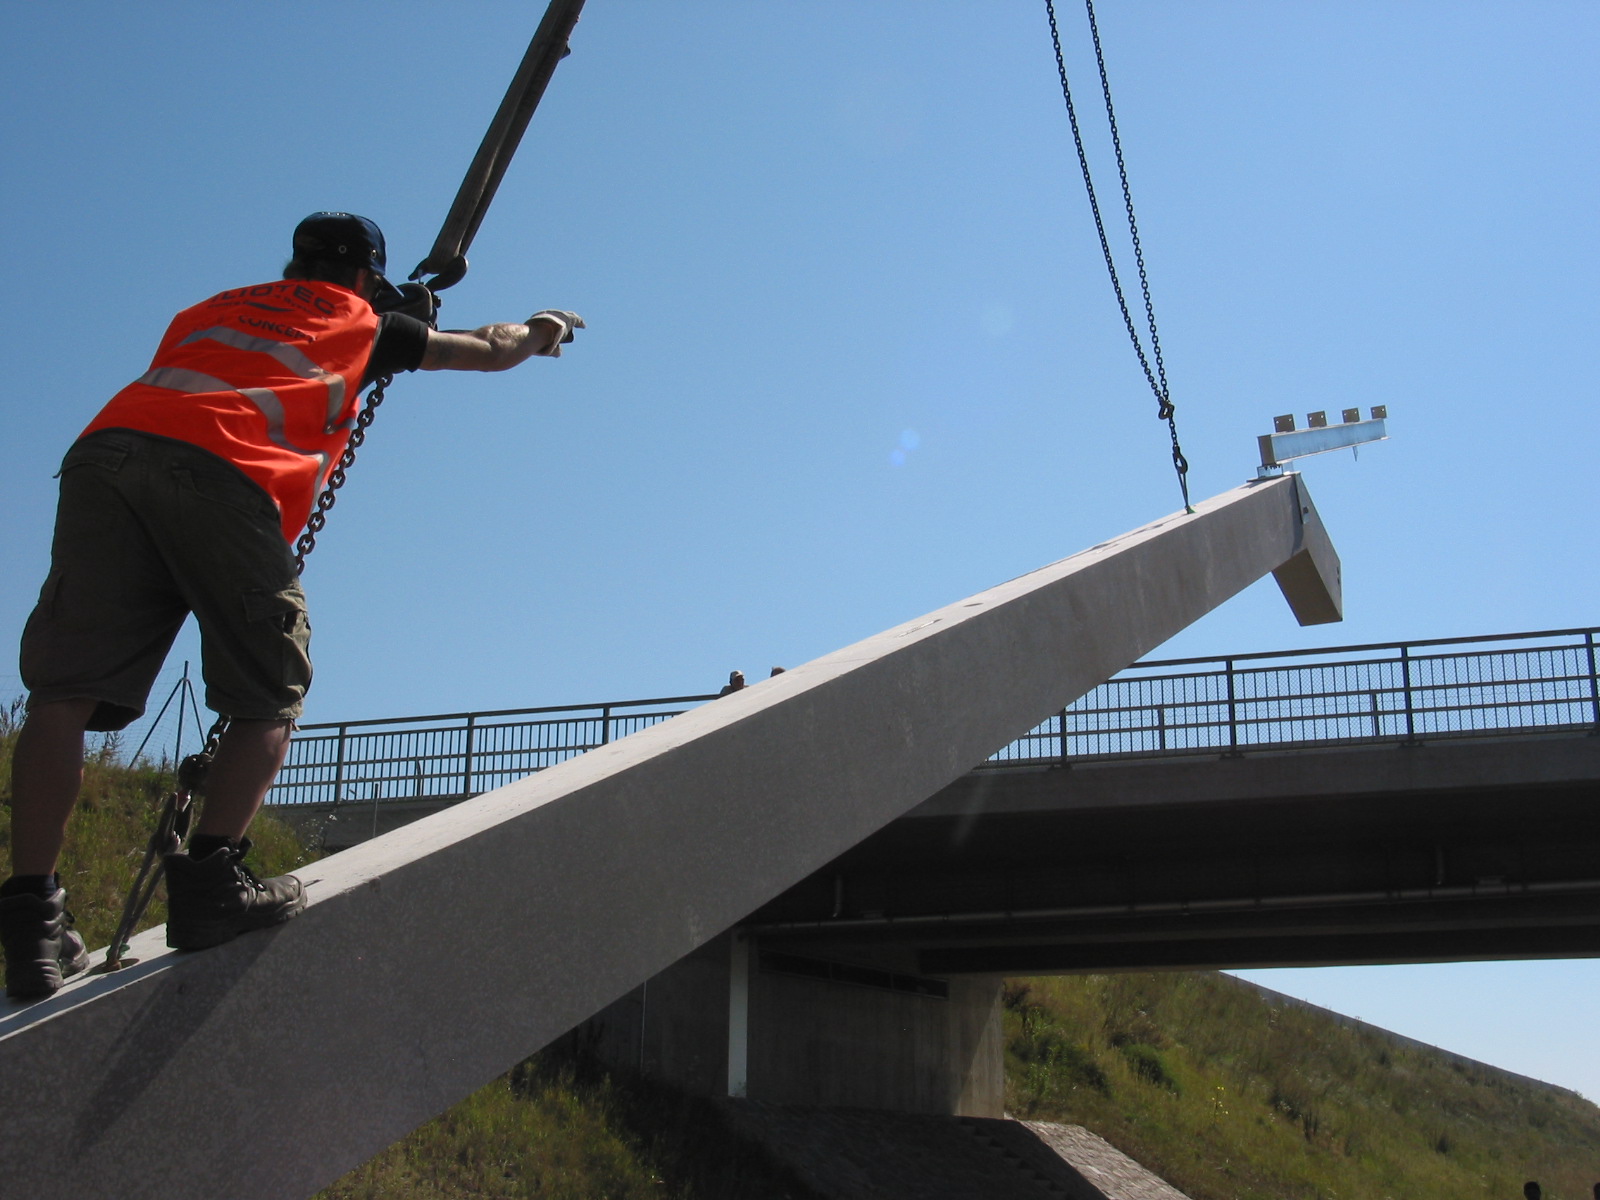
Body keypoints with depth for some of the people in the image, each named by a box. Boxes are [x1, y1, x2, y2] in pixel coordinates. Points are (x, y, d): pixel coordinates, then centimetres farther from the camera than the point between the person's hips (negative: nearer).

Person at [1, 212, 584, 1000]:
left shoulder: (211, 308, 37)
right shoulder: (364, 323, 28)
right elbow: (491, 351, 41)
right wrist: (541, 331, 63)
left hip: (106, 446, 4)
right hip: (222, 471, -4)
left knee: (66, 690, -2)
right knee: (269, 697, 7)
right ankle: (211, 877, -10)